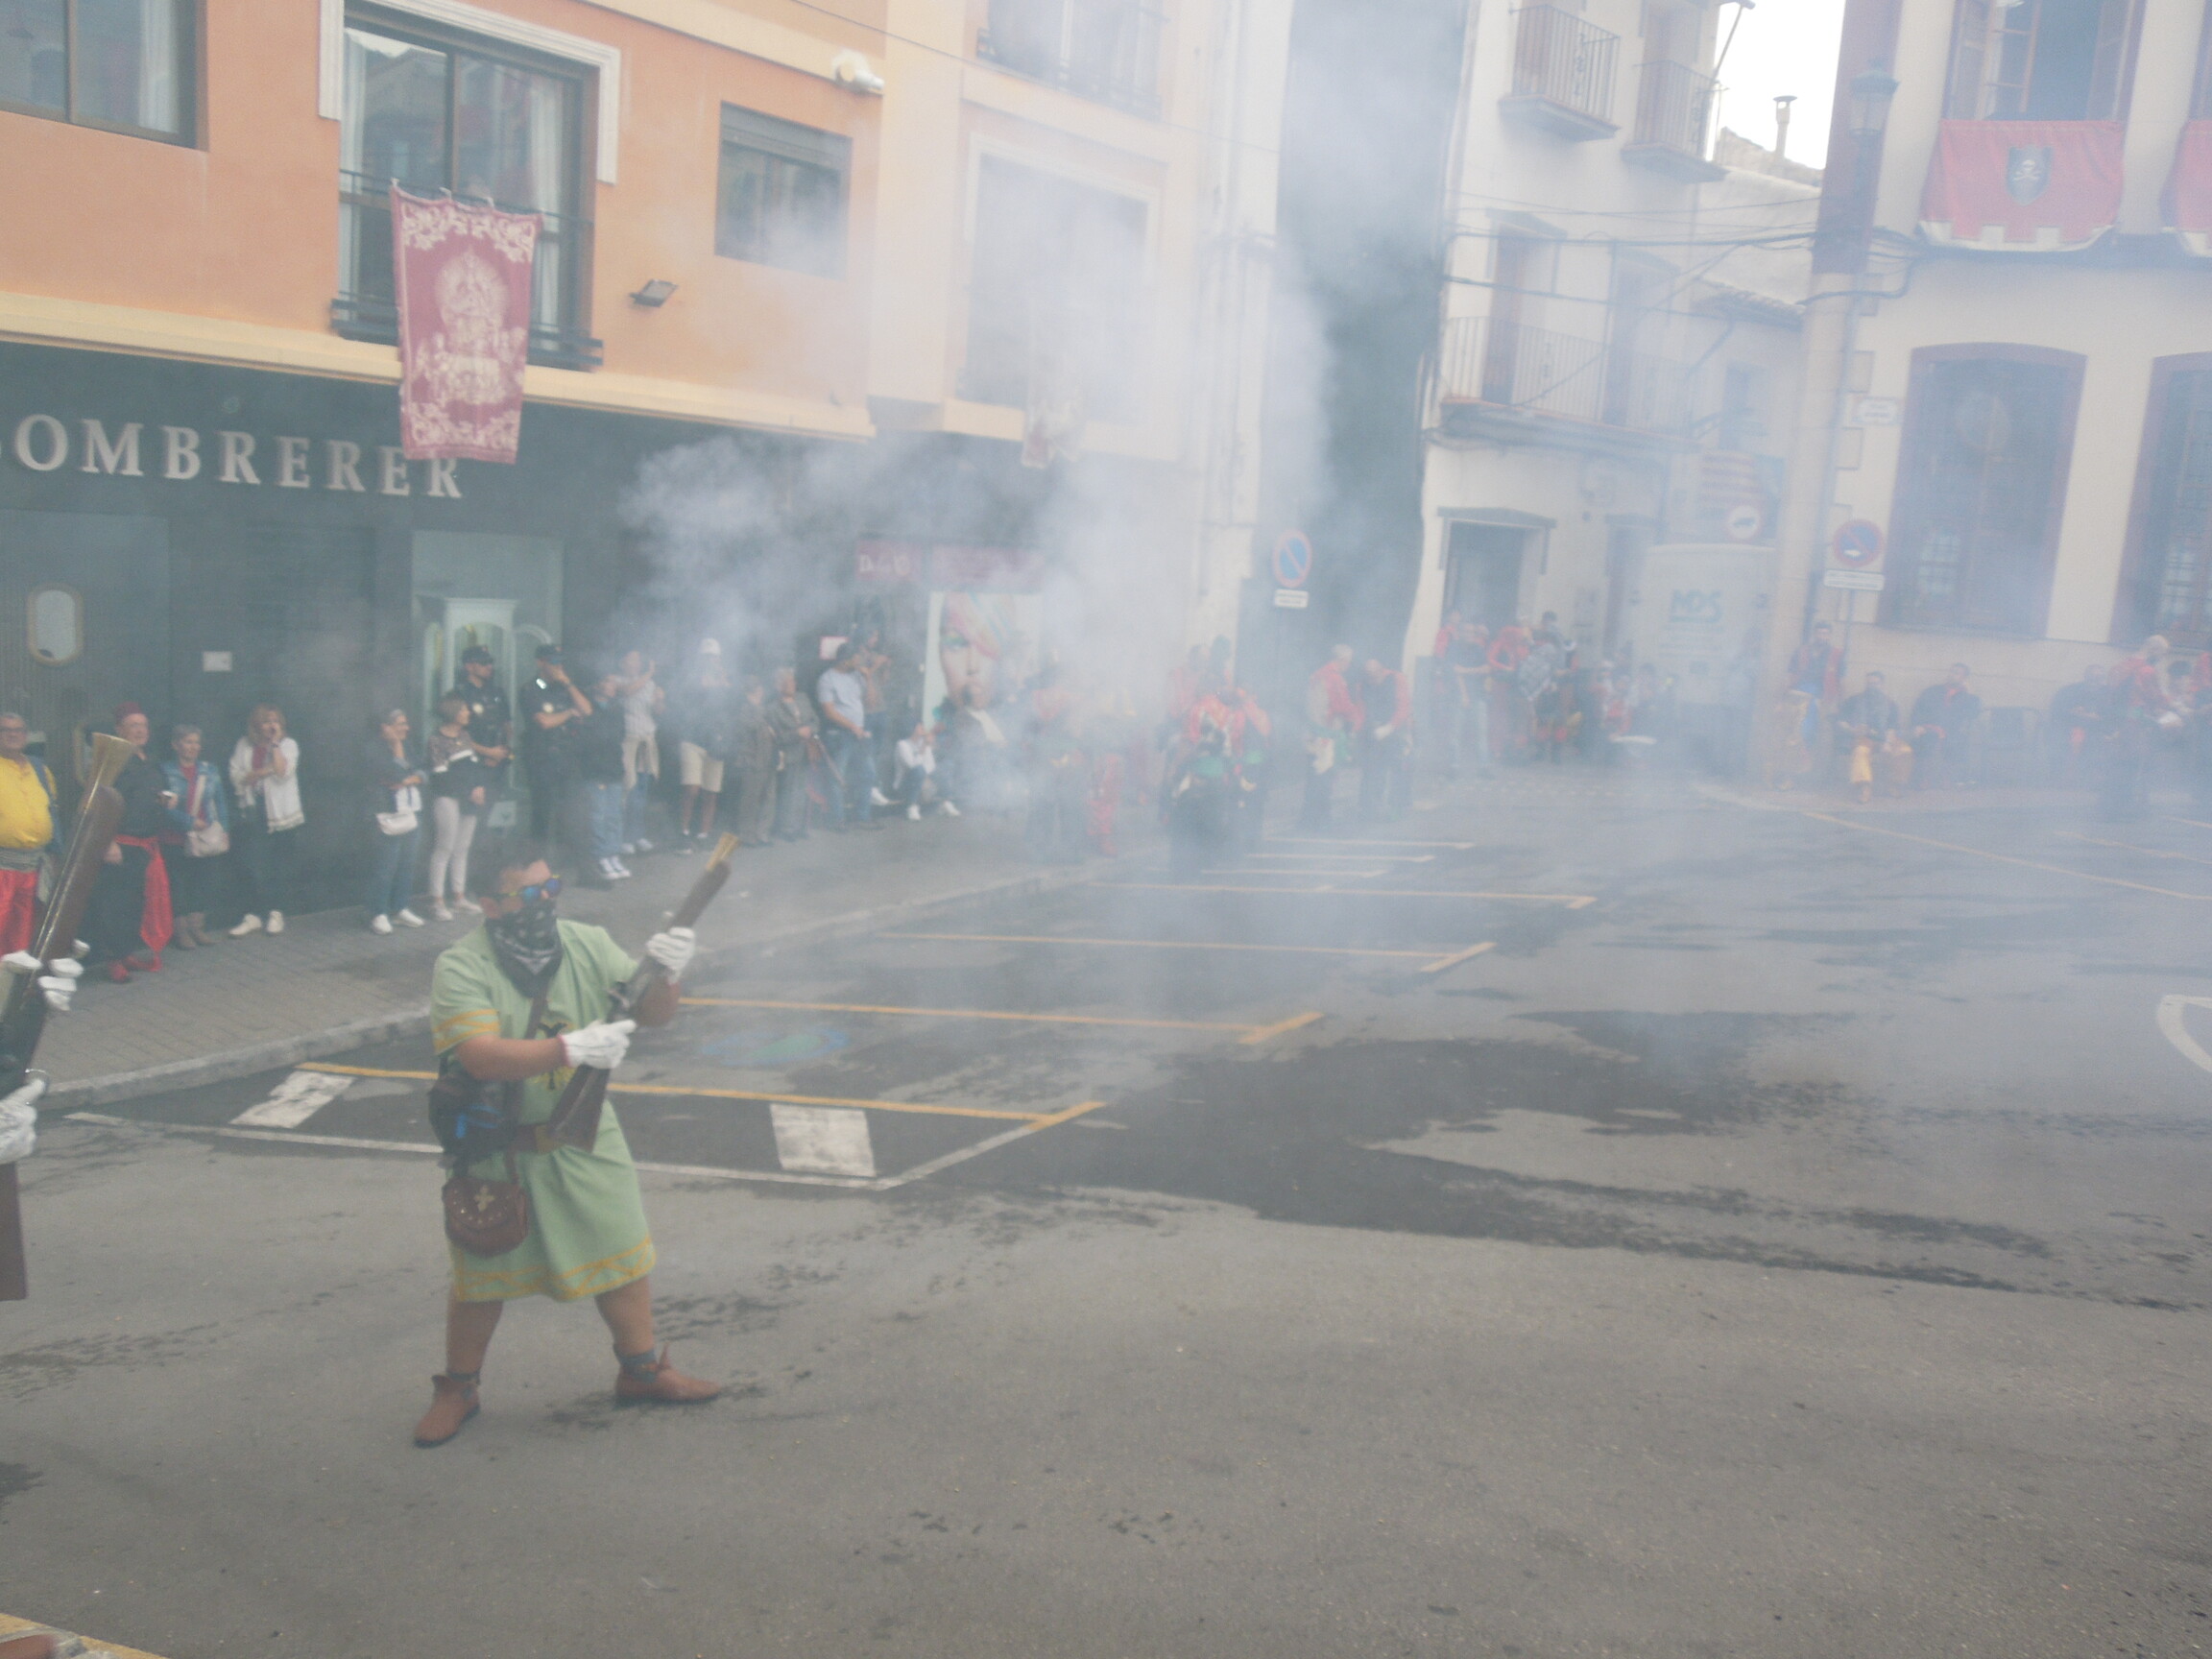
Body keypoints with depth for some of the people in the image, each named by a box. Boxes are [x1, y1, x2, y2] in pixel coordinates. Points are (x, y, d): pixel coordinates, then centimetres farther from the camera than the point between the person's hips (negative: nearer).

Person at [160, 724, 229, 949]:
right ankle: (182, 932, 8)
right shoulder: (166, 772, -4)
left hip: (208, 839, 4)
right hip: (177, 840, -4)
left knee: (207, 884, 3)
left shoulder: (209, 770, 9)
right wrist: (190, 822, -16)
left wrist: (224, 831, 5)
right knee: (179, 885, 0)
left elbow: (221, 802, 12)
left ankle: (197, 928, 16)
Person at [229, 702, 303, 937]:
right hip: (253, 812, 1)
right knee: (254, 866, -3)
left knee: (280, 865, 4)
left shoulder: (288, 745, 0)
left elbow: (283, 772, -15)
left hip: (280, 814, -1)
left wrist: (275, 742, -14)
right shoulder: (244, 746, 6)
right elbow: (237, 777, -1)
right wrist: (264, 771, -15)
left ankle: (276, 912, 15)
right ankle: (253, 915, 4)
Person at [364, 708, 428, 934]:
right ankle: (378, 914, -2)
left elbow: (421, 773, 8)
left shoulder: (406, 747, 17)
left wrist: (408, 779, -10)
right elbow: (398, 774, -16)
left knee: (407, 863, 9)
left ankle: (401, 908, 18)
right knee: (385, 866, -7)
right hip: (389, 816, -7)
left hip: (412, 813, 7)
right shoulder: (375, 748, -6)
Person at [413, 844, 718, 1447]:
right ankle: (457, 1390, 32)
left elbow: (651, 1013, -5)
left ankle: (640, 1369, 30)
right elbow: (481, 1057, -31)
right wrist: (571, 1049, -41)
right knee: (483, 1274, 12)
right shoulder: (461, 967, -18)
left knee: (624, 1255, 11)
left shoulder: (588, 944, -5)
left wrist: (665, 973, -27)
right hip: (498, 1151, -3)